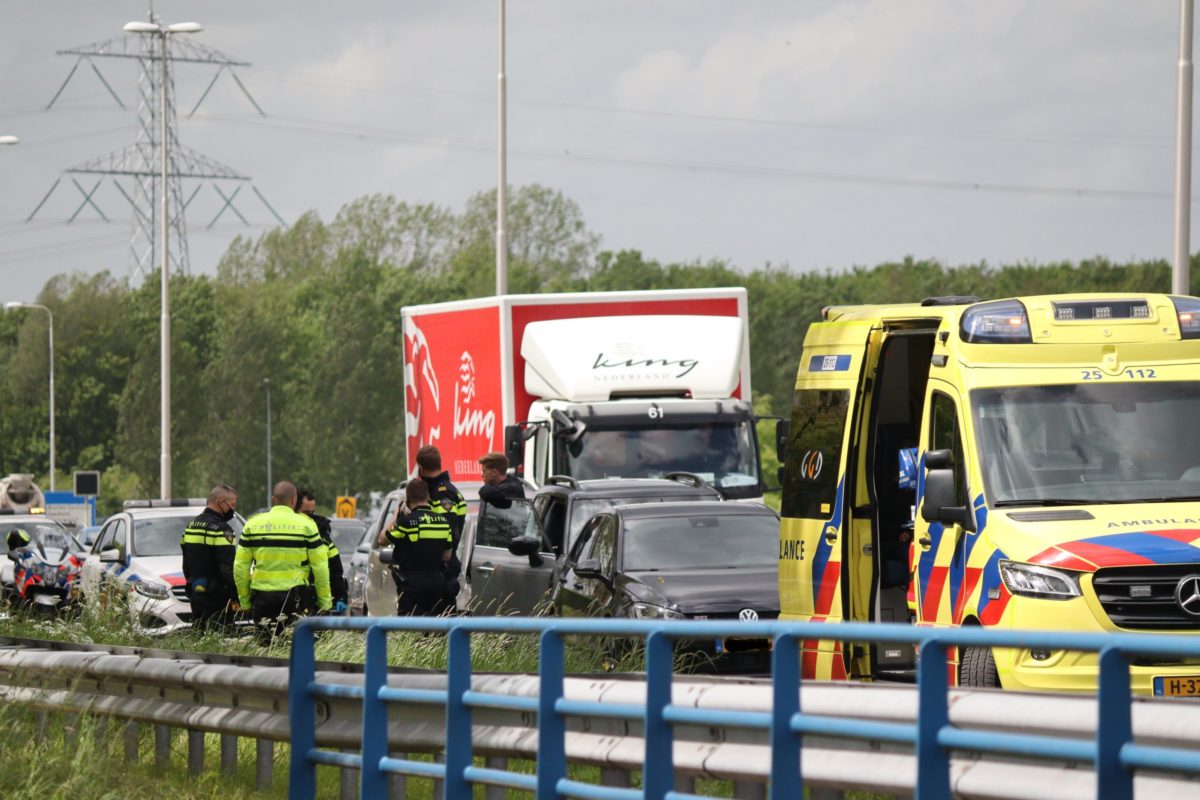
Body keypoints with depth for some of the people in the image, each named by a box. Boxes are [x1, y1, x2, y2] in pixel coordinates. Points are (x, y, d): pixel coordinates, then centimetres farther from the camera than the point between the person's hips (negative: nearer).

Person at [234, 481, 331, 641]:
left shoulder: (252, 524, 6)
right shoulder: (306, 525, -1)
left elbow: (240, 566, 7)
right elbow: (320, 566, -2)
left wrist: (244, 599, 15)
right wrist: (324, 600, 6)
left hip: (262, 596, 2)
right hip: (294, 595, -2)